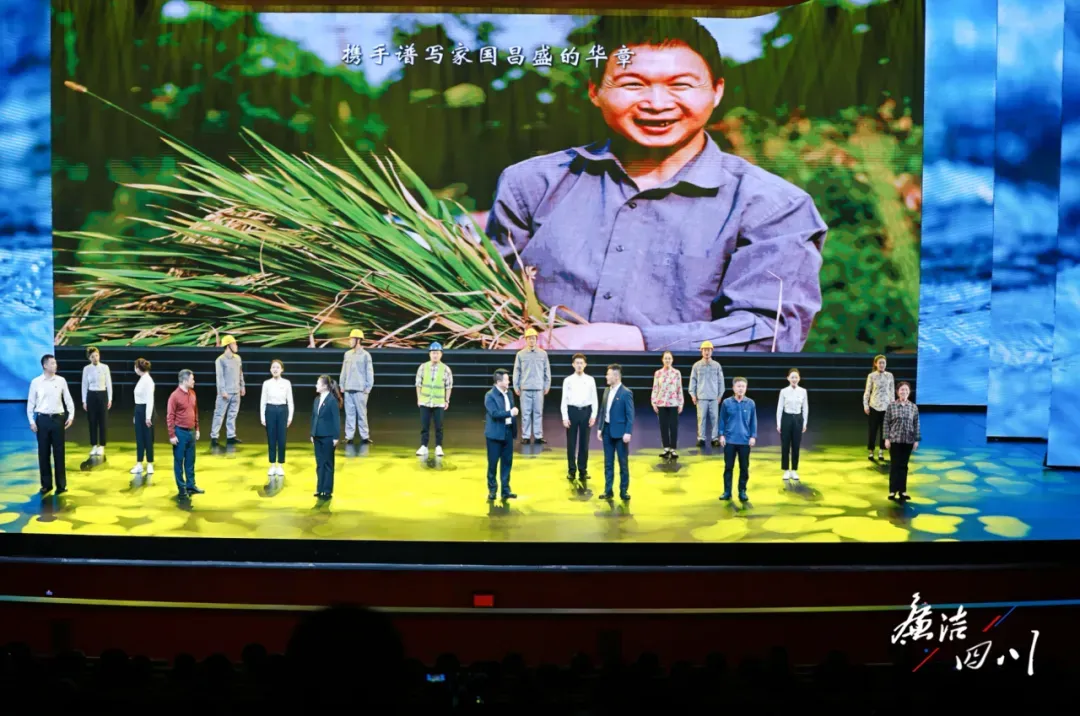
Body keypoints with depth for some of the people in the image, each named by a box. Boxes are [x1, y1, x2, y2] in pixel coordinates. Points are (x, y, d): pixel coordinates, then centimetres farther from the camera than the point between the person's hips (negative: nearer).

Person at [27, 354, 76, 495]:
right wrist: (32, 421, -2)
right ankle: (46, 484, 17)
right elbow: (30, 403, 2)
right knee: (43, 453, 6)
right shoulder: (36, 382, -2)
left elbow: (68, 399, 6)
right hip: (42, 419, 0)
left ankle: (61, 484, 10)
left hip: (57, 419, 0)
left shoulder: (61, 380, 1)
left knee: (59, 452, 3)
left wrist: (71, 415, -3)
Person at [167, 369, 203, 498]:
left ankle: (191, 485, 23)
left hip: (191, 431, 7)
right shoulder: (175, 396, -15)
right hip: (180, 433, -7)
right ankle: (182, 488, 11)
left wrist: (197, 429, 16)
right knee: (179, 461, 4)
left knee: (190, 461, 14)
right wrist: (172, 435, -15)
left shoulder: (192, 393, 6)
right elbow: (170, 417, -14)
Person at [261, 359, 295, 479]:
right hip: (270, 411, 0)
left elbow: (290, 401, 1)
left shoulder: (286, 383, -2)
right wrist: (262, 417, -1)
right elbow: (263, 401, 2)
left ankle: (280, 466, 13)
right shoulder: (266, 383, -1)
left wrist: (290, 416, -2)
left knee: (281, 439, 2)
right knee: (271, 439, 5)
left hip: (282, 411, 0)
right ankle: (272, 465, 15)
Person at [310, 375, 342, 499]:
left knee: (327, 464, 3)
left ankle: (327, 491, 10)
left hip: (328, 437, -6)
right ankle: (320, 489, 20)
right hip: (318, 436, 6)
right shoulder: (317, 399, 8)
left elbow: (336, 419, -12)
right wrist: (312, 434, 12)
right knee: (319, 464, 12)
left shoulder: (332, 400, -12)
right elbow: (314, 417, 13)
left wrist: (336, 437, -14)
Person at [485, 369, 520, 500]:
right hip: (495, 434, -6)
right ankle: (492, 490, 15)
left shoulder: (509, 393, 9)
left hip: (508, 432, 6)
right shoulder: (490, 395, -12)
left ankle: (505, 490, 15)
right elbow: (494, 413, -22)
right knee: (493, 463, 3)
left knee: (507, 462, 8)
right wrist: (510, 413, -25)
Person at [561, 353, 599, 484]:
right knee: (571, 442, 5)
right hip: (572, 411, -1)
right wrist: (565, 417, -7)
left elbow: (594, 399, 3)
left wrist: (593, 415, -3)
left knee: (584, 443, 8)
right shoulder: (568, 380, -1)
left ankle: (583, 470, 19)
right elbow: (564, 399, -1)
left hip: (586, 411, 1)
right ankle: (571, 470, 16)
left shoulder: (590, 380, 2)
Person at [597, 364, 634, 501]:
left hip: (619, 431, -6)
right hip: (607, 430, 6)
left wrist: (628, 432, -18)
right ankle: (608, 490, 16)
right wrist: (600, 428, 10)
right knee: (608, 462, 10)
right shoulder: (607, 391, 9)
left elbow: (630, 415, -13)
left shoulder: (626, 393, -12)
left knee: (623, 462, 4)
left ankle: (624, 490, 12)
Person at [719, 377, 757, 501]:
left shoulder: (750, 403, -2)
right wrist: (722, 435, -2)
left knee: (744, 467, 8)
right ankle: (727, 491, 15)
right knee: (728, 466, 7)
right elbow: (722, 420, 2)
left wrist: (753, 436, 0)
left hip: (745, 441, 1)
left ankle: (742, 491, 19)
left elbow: (753, 421, 4)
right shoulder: (727, 403, -4)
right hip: (730, 440, -1)